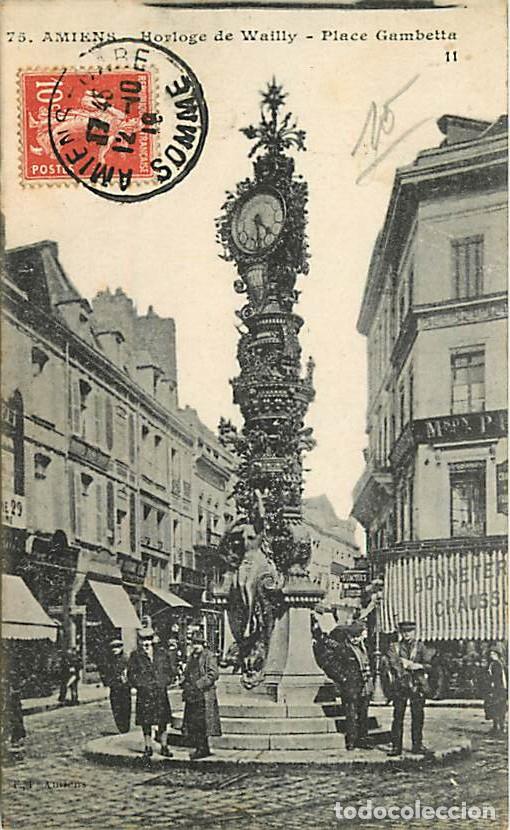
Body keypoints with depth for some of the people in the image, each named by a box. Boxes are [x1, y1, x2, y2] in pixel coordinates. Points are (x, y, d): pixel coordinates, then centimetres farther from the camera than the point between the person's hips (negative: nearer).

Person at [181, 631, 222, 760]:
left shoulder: (209, 656, -5)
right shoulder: (191, 657, 18)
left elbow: (213, 674, -14)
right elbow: (186, 673, 26)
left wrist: (198, 685, -18)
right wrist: (184, 683, 5)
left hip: (204, 695, -8)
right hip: (192, 696, 8)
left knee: (202, 724, -7)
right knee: (192, 724, 7)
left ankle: (203, 749, -1)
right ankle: (199, 748, 15)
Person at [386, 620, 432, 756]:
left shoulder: (420, 647, 12)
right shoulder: (394, 647, 10)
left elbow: (428, 665, 2)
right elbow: (394, 665, -5)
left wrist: (412, 665, -11)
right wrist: (412, 665, -10)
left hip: (418, 685, 1)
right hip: (400, 685, -1)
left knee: (418, 716, 2)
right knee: (398, 716, -3)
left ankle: (418, 745, 11)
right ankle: (396, 746, 1)